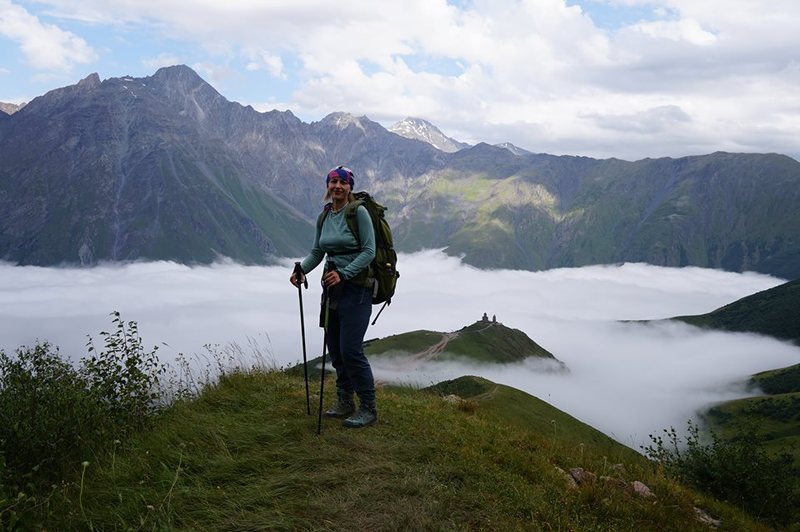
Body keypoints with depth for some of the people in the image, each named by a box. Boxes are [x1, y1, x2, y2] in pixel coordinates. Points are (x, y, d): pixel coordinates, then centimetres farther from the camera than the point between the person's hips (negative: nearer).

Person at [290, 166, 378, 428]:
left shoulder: (358, 212, -10)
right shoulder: (324, 216, 10)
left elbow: (369, 251, -15)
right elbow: (317, 252, 14)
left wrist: (343, 273, -24)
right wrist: (302, 269, -5)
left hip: (356, 287, -7)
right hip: (332, 288, 7)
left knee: (350, 350, -10)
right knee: (335, 349, 10)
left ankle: (368, 408, 2)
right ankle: (344, 403, 25)